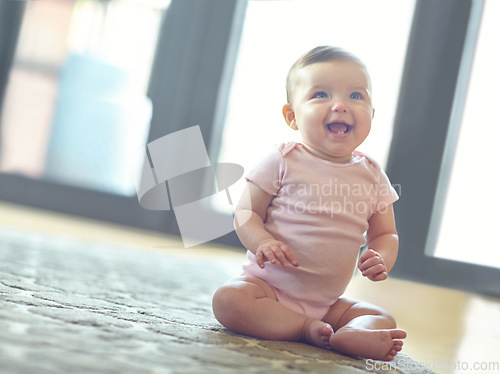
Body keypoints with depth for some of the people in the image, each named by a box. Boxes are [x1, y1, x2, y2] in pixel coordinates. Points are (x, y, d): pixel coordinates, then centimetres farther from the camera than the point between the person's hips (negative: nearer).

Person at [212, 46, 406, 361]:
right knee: (228, 300, -31)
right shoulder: (284, 162, -6)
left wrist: (381, 259, -13)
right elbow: (246, 212, -4)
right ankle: (308, 329, -29)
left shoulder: (372, 176, 4)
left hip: (328, 302, 4)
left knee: (384, 321, -12)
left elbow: (385, 234, 12)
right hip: (269, 284, -3)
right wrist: (262, 242, -27)